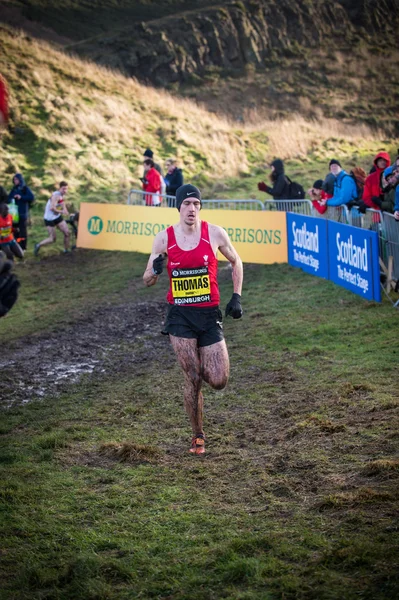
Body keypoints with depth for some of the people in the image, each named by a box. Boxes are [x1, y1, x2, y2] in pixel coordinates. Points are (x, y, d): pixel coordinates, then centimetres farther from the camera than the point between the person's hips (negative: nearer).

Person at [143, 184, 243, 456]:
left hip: (209, 314, 0)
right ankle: (198, 436, 16)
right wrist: (156, 270, -18)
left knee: (218, 381, -6)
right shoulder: (164, 238, -2)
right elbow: (148, 281, 5)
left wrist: (237, 296, 3)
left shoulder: (215, 234, -4)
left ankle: (203, 364, 31)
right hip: (180, 316, 0)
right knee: (192, 380, -3)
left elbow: (236, 262, 13)